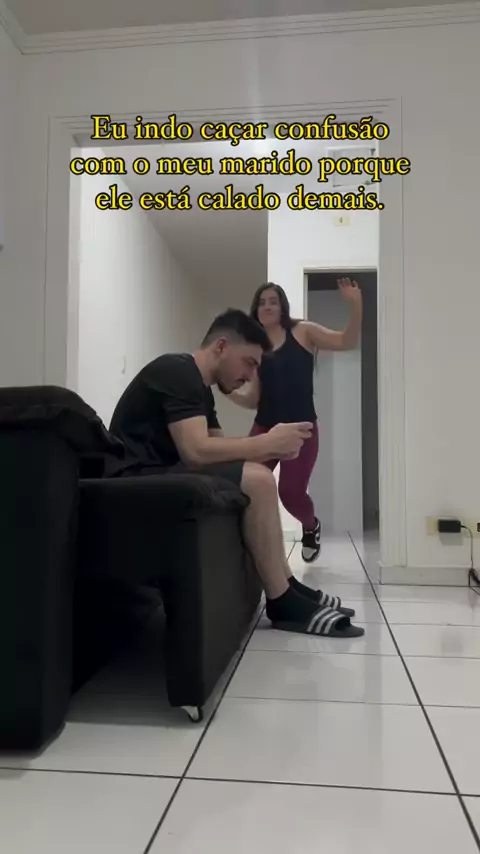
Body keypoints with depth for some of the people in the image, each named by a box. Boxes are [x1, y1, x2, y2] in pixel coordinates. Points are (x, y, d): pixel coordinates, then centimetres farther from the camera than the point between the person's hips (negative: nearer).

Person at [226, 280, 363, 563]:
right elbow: (253, 400, 11)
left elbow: (348, 341, -10)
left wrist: (356, 306, -24)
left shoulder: (303, 332, 2)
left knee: (291, 492, -7)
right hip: (265, 427, 3)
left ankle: (311, 526, 28)